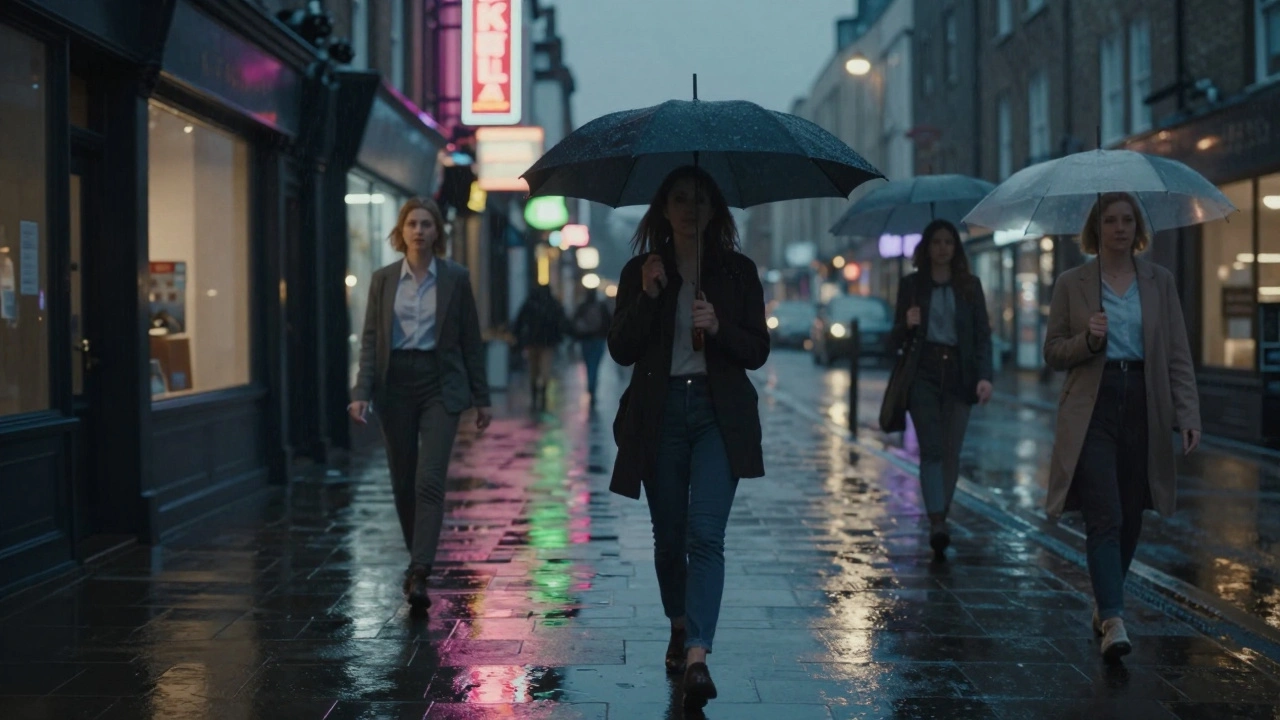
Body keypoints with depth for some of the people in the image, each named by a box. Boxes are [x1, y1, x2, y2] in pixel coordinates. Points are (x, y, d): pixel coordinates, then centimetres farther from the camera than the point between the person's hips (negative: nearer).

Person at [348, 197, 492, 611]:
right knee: (403, 481, 8)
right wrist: (361, 392, -8)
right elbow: (370, 339, 3)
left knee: (430, 480, -13)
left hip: (440, 386, -2)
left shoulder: (456, 278, 2)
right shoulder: (383, 280, 5)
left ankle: (419, 576, -18)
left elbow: (470, 340, 4)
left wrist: (481, 398, 4)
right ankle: (417, 560, 27)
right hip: (395, 384, 2)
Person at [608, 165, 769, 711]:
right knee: (668, 536, 11)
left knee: (705, 534, -14)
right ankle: (680, 628, 33)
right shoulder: (640, 271, 5)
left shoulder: (738, 271, 5)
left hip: (719, 413, -1)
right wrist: (647, 296, -15)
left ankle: (697, 656, -19)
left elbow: (758, 352, 2)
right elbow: (621, 351, -2)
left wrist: (719, 328, -17)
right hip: (659, 412, 2)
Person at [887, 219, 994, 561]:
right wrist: (907, 325, -14)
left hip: (958, 376, 1)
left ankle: (939, 523, 9)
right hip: (923, 375, -1)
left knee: (951, 452, 0)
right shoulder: (911, 285, 8)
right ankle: (937, 523, -21)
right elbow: (895, 340, 9)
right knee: (932, 450, -12)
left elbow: (982, 334, 6)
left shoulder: (970, 286, 10)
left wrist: (985, 376, -7)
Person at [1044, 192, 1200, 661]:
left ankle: (1105, 605, 28)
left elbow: (1178, 354, 5)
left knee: (1130, 519, 9)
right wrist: (1088, 340, -14)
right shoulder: (1071, 284, 4)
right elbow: (1053, 353, 6)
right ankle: (1113, 622, -17)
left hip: (1143, 408, 3)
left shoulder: (1159, 282, 8)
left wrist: (1188, 415, -4)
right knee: (1105, 517, -13)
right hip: (1092, 411, -3)